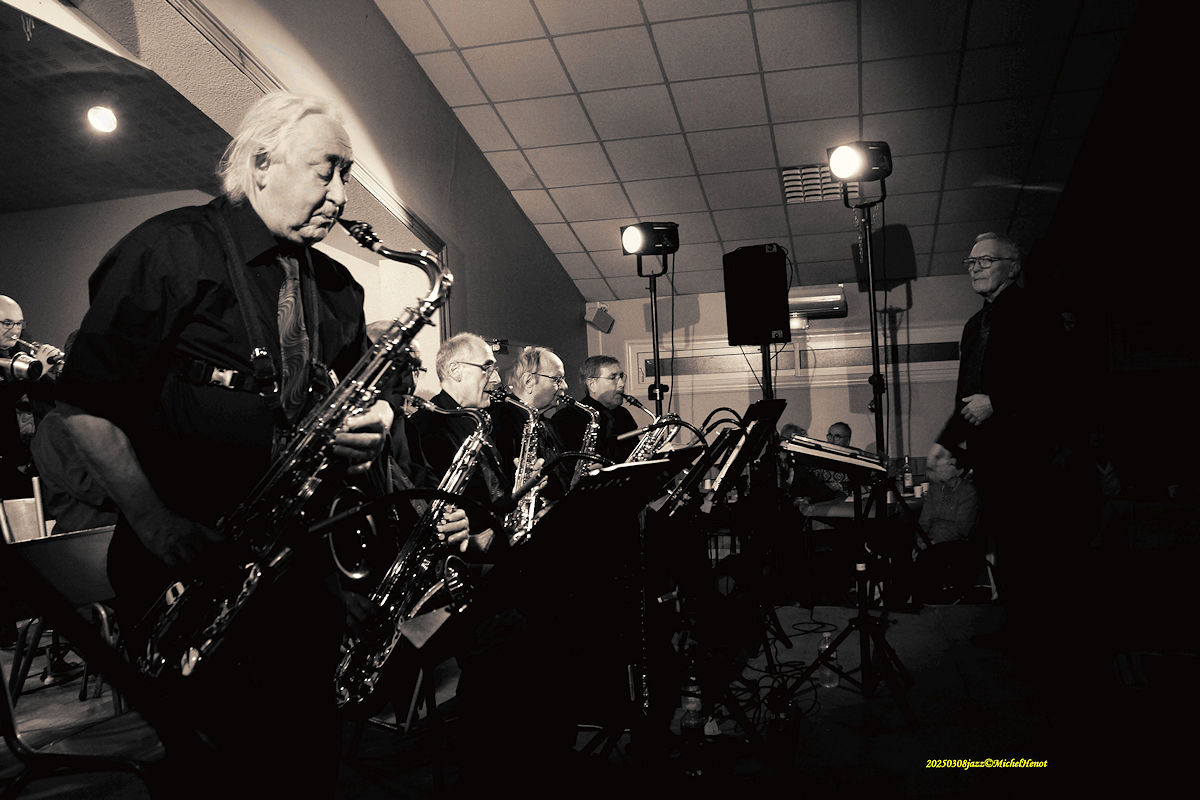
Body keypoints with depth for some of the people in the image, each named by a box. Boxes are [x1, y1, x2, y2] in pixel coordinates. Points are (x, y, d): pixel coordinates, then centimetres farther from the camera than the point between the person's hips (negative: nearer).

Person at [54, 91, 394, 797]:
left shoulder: (337, 287, 12)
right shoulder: (171, 250, -7)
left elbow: (356, 399, 18)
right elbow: (86, 402, -11)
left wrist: (369, 430, -6)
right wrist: (154, 521, -17)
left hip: (303, 564, 5)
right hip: (191, 564, -5)